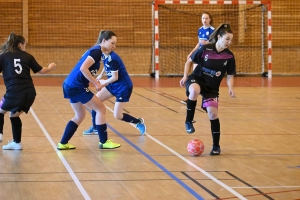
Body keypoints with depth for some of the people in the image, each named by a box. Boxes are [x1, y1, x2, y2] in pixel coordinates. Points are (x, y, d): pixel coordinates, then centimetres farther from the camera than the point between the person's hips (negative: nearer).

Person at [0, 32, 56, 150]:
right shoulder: (27, 56, 14)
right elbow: (40, 70, 20)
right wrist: (50, 68, 40)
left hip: (14, 92, -4)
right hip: (30, 92, 4)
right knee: (14, 115, 23)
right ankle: (17, 143, 25)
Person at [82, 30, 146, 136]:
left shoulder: (112, 58, -28)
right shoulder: (103, 53, -5)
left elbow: (115, 77, -22)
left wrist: (104, 82, -8)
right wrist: (100, 76, 8)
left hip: (124, 86, -8)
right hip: (113, 85, 8)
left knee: (117, 115, -6)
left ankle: (139, 122, 16)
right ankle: (95, 128, 15)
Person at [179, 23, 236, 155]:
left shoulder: (229, 56, -8)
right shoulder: (205, 49, -14)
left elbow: (230, 75, 2)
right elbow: (189, 61, 0)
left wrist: (230, 89, -15)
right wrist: (185, 76, -8)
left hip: (212, 87, 2)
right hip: (196, 79, -2)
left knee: (213, 113, -8)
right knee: (194, 91, -39)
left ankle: (216, 146, 10)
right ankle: (189, 121, -19)